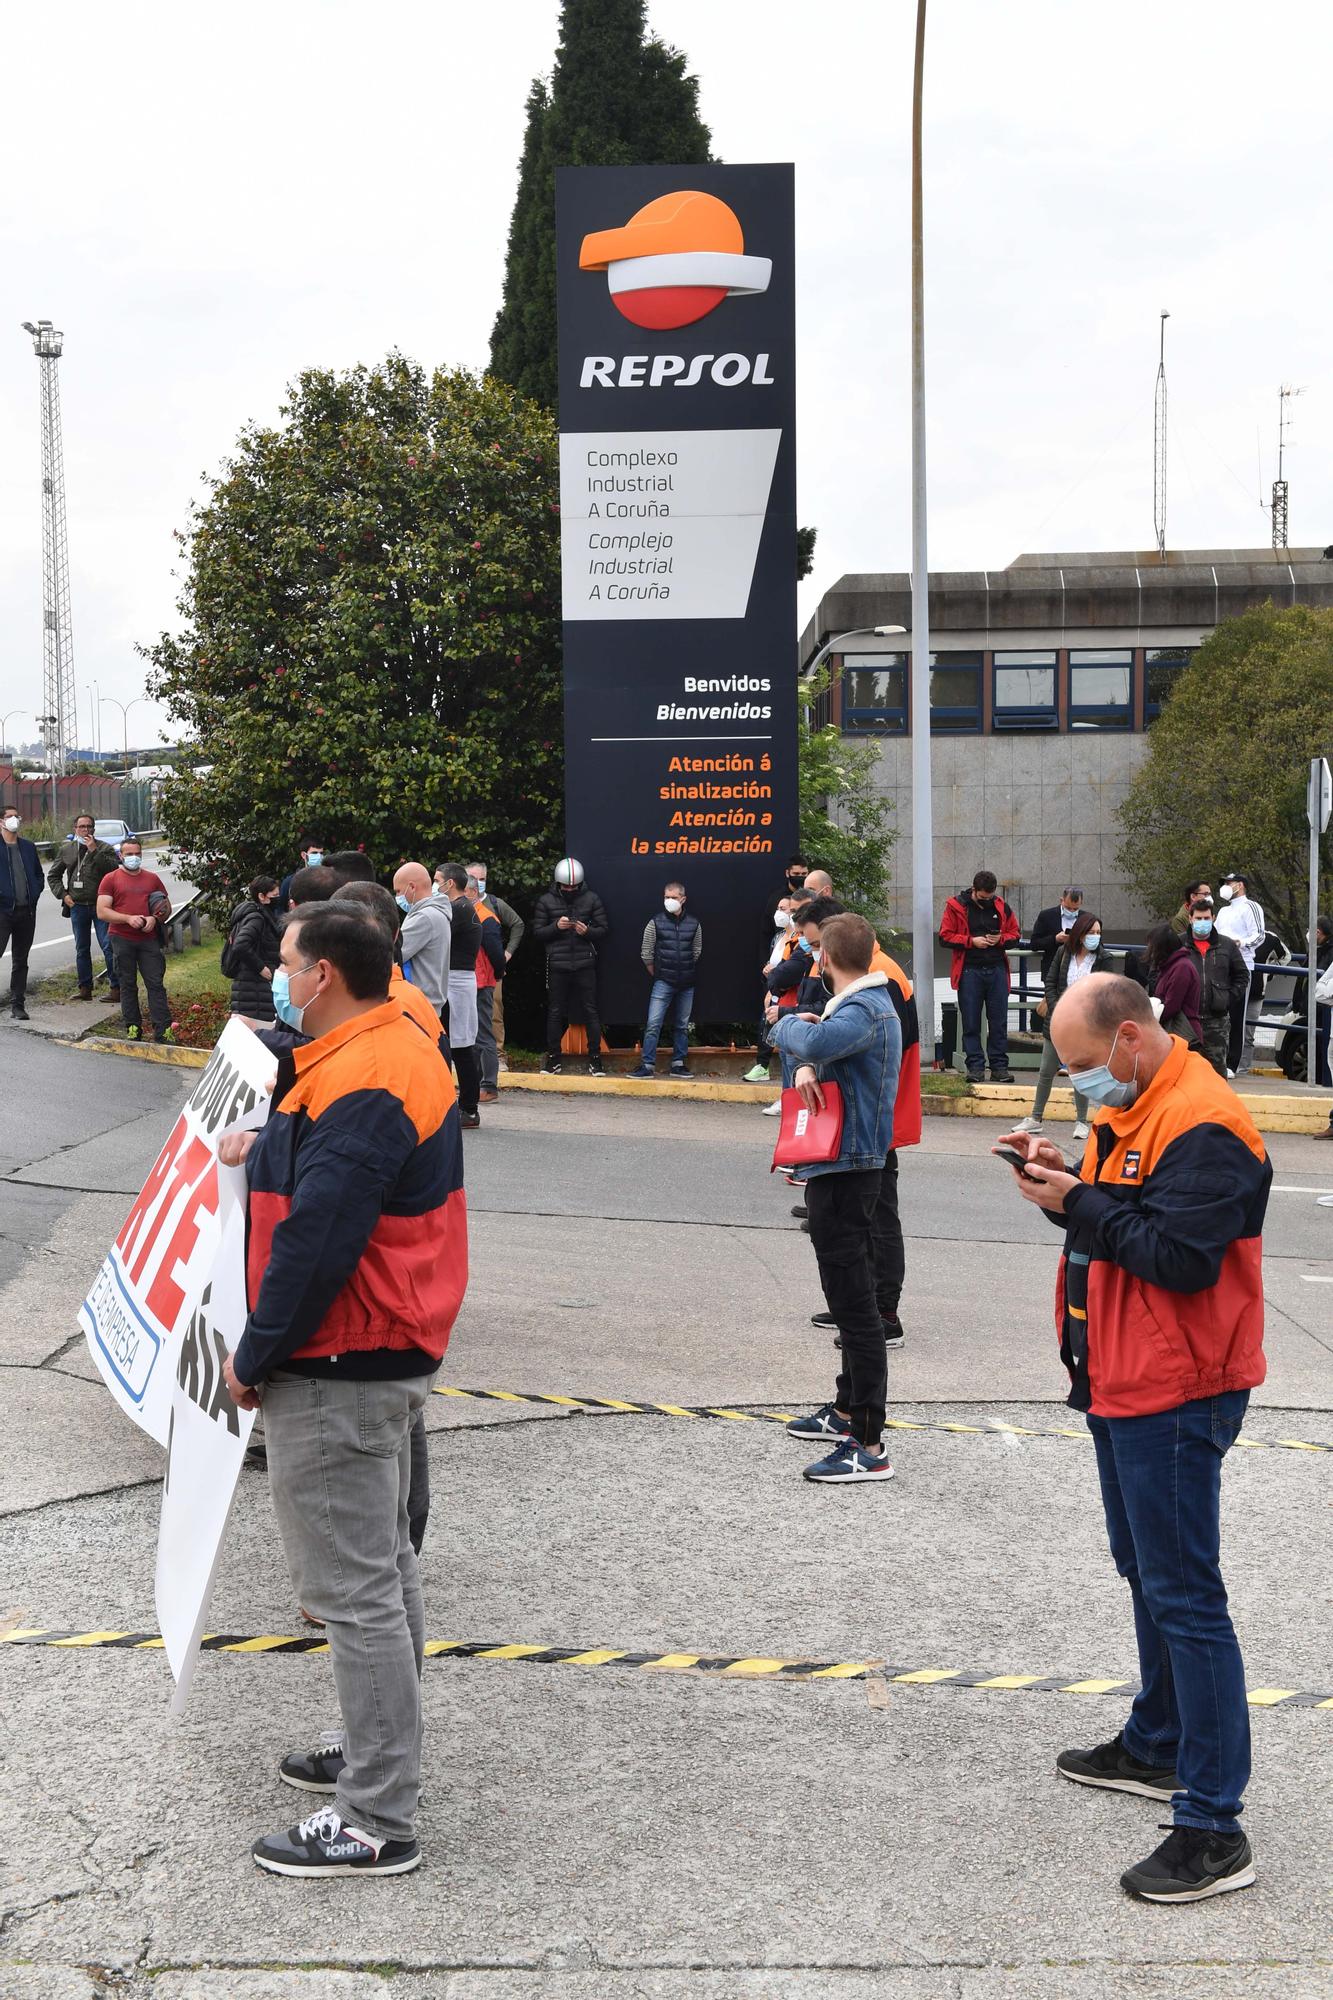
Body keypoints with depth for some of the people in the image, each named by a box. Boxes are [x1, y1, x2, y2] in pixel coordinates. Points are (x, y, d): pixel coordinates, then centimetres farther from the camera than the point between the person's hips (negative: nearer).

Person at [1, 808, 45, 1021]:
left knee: (20, 961, 10)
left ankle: (18, 1004, 15)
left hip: (27, 910, 5)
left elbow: (38, 874, 21)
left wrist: (35, 894, 7)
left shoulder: (28, 846, 12)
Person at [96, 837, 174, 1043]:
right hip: (122, 940, -2)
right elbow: (102, 912, -3)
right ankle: (133, 1029, 10)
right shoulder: (110, 879, 5)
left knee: (156, 984, -4)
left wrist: (154, 919, -5)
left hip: (149, 939, 2)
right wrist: (128, 919, -15)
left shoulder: (152, 878, 14)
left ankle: (163, 1030, -6)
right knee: (127, 986, 4)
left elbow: (167, 907, 16)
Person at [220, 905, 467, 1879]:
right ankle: (382, 1756, 35)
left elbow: (316, 1245, -26)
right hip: (394, 1355, 11)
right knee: (384, 1567, 21)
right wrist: (268, 1152, 19)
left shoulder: (359, 1084, -24)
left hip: (337, 1375, -11)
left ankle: (378, 1823, 5)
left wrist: (254, 1358, -17)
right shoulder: (403, 1047, 9)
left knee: (354, 1592, -3)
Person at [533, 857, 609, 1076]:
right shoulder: (546, 901, 5)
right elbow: (537, 932, 5)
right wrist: (556, 926, -12)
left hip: (585, 964, 0)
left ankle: (595, 1059, 4)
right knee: (555, 1012, 5)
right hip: (557, 965, 0)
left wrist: (588, 931, -15)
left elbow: (603, 929, 5)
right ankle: (553, 1060, 15)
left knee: (590, 1011, -1)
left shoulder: (591, 899, 4)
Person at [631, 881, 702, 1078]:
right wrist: (657, 975, 7)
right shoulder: (655, 923, -3)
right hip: (663, 983, -3)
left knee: (682, 1025, 9)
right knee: (653, 1024, -10)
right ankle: (647, 1065, -10)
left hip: (686, 985, 3)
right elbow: (646, 953, 3)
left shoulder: (694, 924, 4)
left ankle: (678, 1064, 17)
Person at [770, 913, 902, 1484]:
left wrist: (787, 1025, -13)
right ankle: (848, 1410, 35)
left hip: (846, 1172, -11)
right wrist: (807, 1067, -9)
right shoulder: (864, 1002, 15)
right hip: (843, 1168, 11)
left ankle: (869, 1446, -7)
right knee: (849, 1298, 21)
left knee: (854, 1303, -9)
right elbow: (823, 1045, 15)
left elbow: (815, 1041, -35)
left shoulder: (865, 1010, -17)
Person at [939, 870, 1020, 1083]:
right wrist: (971, 941, -12)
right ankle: (975, 1067, 5)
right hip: (969, 971, -2)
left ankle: (999, 1066, 8)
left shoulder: (1001, 907, 8)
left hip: (997, 970, 2)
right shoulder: (956, 906, -1)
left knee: (999, 1022, 3)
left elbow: (1014, 934, 15)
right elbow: (945, 937, -2)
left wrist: (1000, 939, -6)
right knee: (971, 1023, 0)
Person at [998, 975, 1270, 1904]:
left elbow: (1180, 1255, -27)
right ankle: (1158, 1748, 39)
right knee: (1147, 1574, 22)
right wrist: (1066, 1179, -1)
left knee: (1184, 1596, -8)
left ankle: (1214, 1828, -2)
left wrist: (1077, 1203, -21)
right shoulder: (1133, 1109, 11)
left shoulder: (1202, 1126, -21)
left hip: (1176, 1397, -11)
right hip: (1125, 1382, 11)